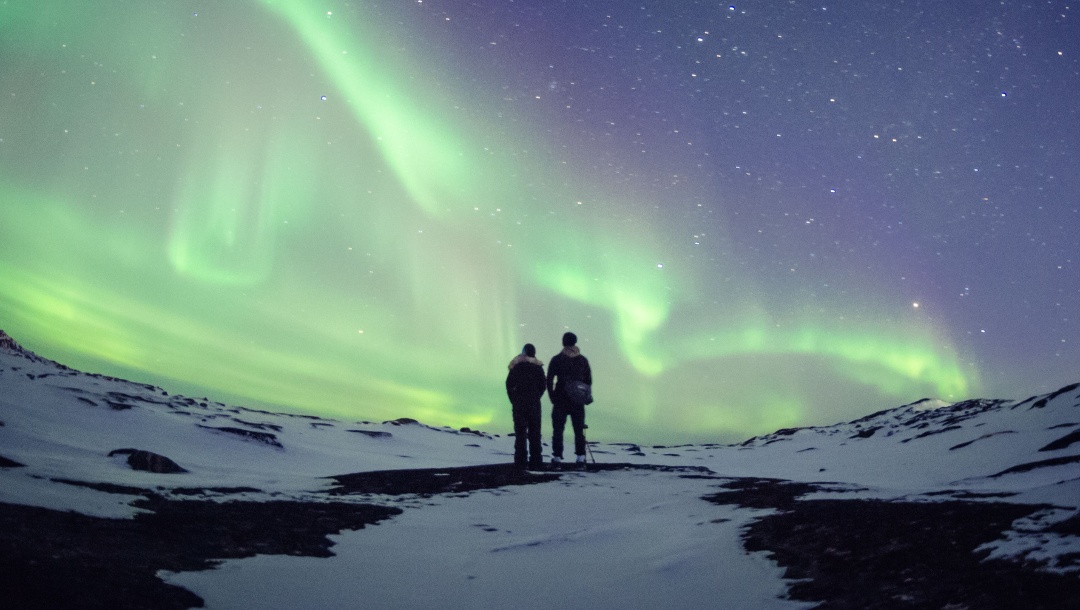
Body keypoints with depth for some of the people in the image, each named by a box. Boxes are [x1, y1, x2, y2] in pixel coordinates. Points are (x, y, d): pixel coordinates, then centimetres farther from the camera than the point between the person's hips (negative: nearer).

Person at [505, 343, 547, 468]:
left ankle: (520, 459, -2)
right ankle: (535, 459, 5)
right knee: (534, 431, 6)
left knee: (520, 431, 2)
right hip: (534, 403, 1)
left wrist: (513, 400, 5)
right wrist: (536, 397, 12)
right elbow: (543, 385, 2)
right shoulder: (538, 366, 3)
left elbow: (509, 384, -3)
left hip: (519, 403, -1)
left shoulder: (516, 365, 0)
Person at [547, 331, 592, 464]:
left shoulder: (556, 359, -3)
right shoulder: (583, 360, 5)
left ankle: (557, 456, 1)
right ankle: (580, 456, 8)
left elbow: (549, 380, -5)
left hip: (560, 399, -2)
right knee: (579, 429, 9)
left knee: (558, 428, 4)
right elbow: (588, 380, 8)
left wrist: (552, 397, 3)